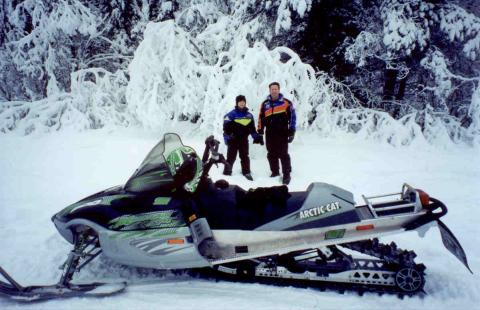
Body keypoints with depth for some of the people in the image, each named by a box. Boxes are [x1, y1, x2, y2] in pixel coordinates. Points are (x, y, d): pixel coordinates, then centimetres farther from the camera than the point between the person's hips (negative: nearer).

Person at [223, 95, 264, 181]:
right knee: (231, 157, 1)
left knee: (245, 157, 11)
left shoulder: (249, 115, 10)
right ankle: (227, 173, 10)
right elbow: (226, 128, -10)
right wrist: (227, 138, -17)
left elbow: (252, 128, 17)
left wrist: (257, 137, 9)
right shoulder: (231, 114, -7)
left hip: (244, 139, 4)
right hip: (233, 139, -4)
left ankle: (247, 173, 19)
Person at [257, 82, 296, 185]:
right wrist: (260, 132, 10)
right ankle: (274, 172, 25)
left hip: (282, 134, -4)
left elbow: (292, 117, -1)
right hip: (270, 134, 4)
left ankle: (286, 175, 2)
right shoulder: (265, 104, 10)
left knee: (283, 154, -5)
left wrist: (291, 132, -6)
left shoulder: (286, 103, -1)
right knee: (271, 154, 10)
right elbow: (261, 119, 14)